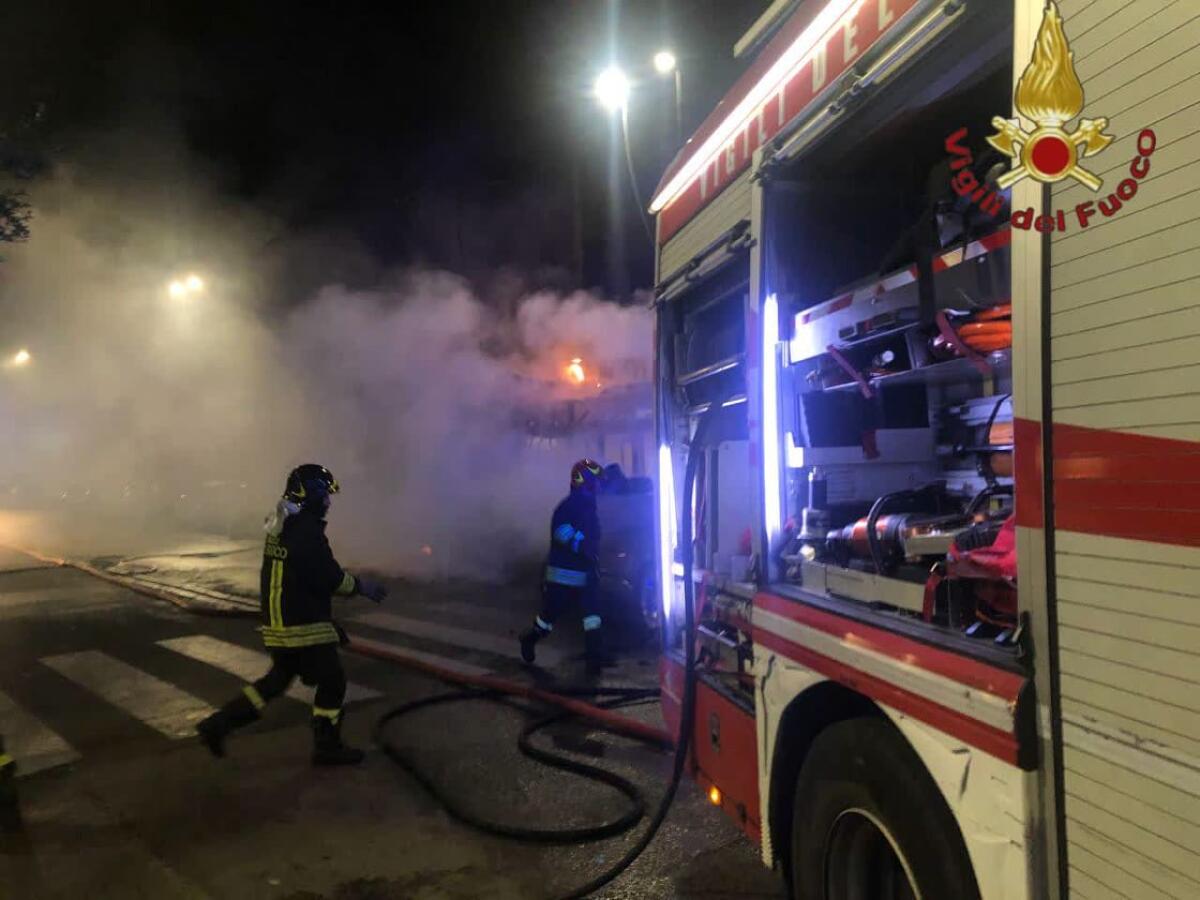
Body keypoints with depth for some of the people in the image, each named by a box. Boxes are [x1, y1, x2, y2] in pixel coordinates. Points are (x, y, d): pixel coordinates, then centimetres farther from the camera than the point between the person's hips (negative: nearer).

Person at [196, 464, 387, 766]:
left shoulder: (281, 526, 10)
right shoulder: (307, 532, -21)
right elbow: (329, 578, -22)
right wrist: (361, 585, -6)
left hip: (277, 622, 9)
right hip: (304, 627, -9)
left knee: (279, 678, 21)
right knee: (332, 681, 5)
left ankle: (219, 723, 19)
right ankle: (327, 747, 16)